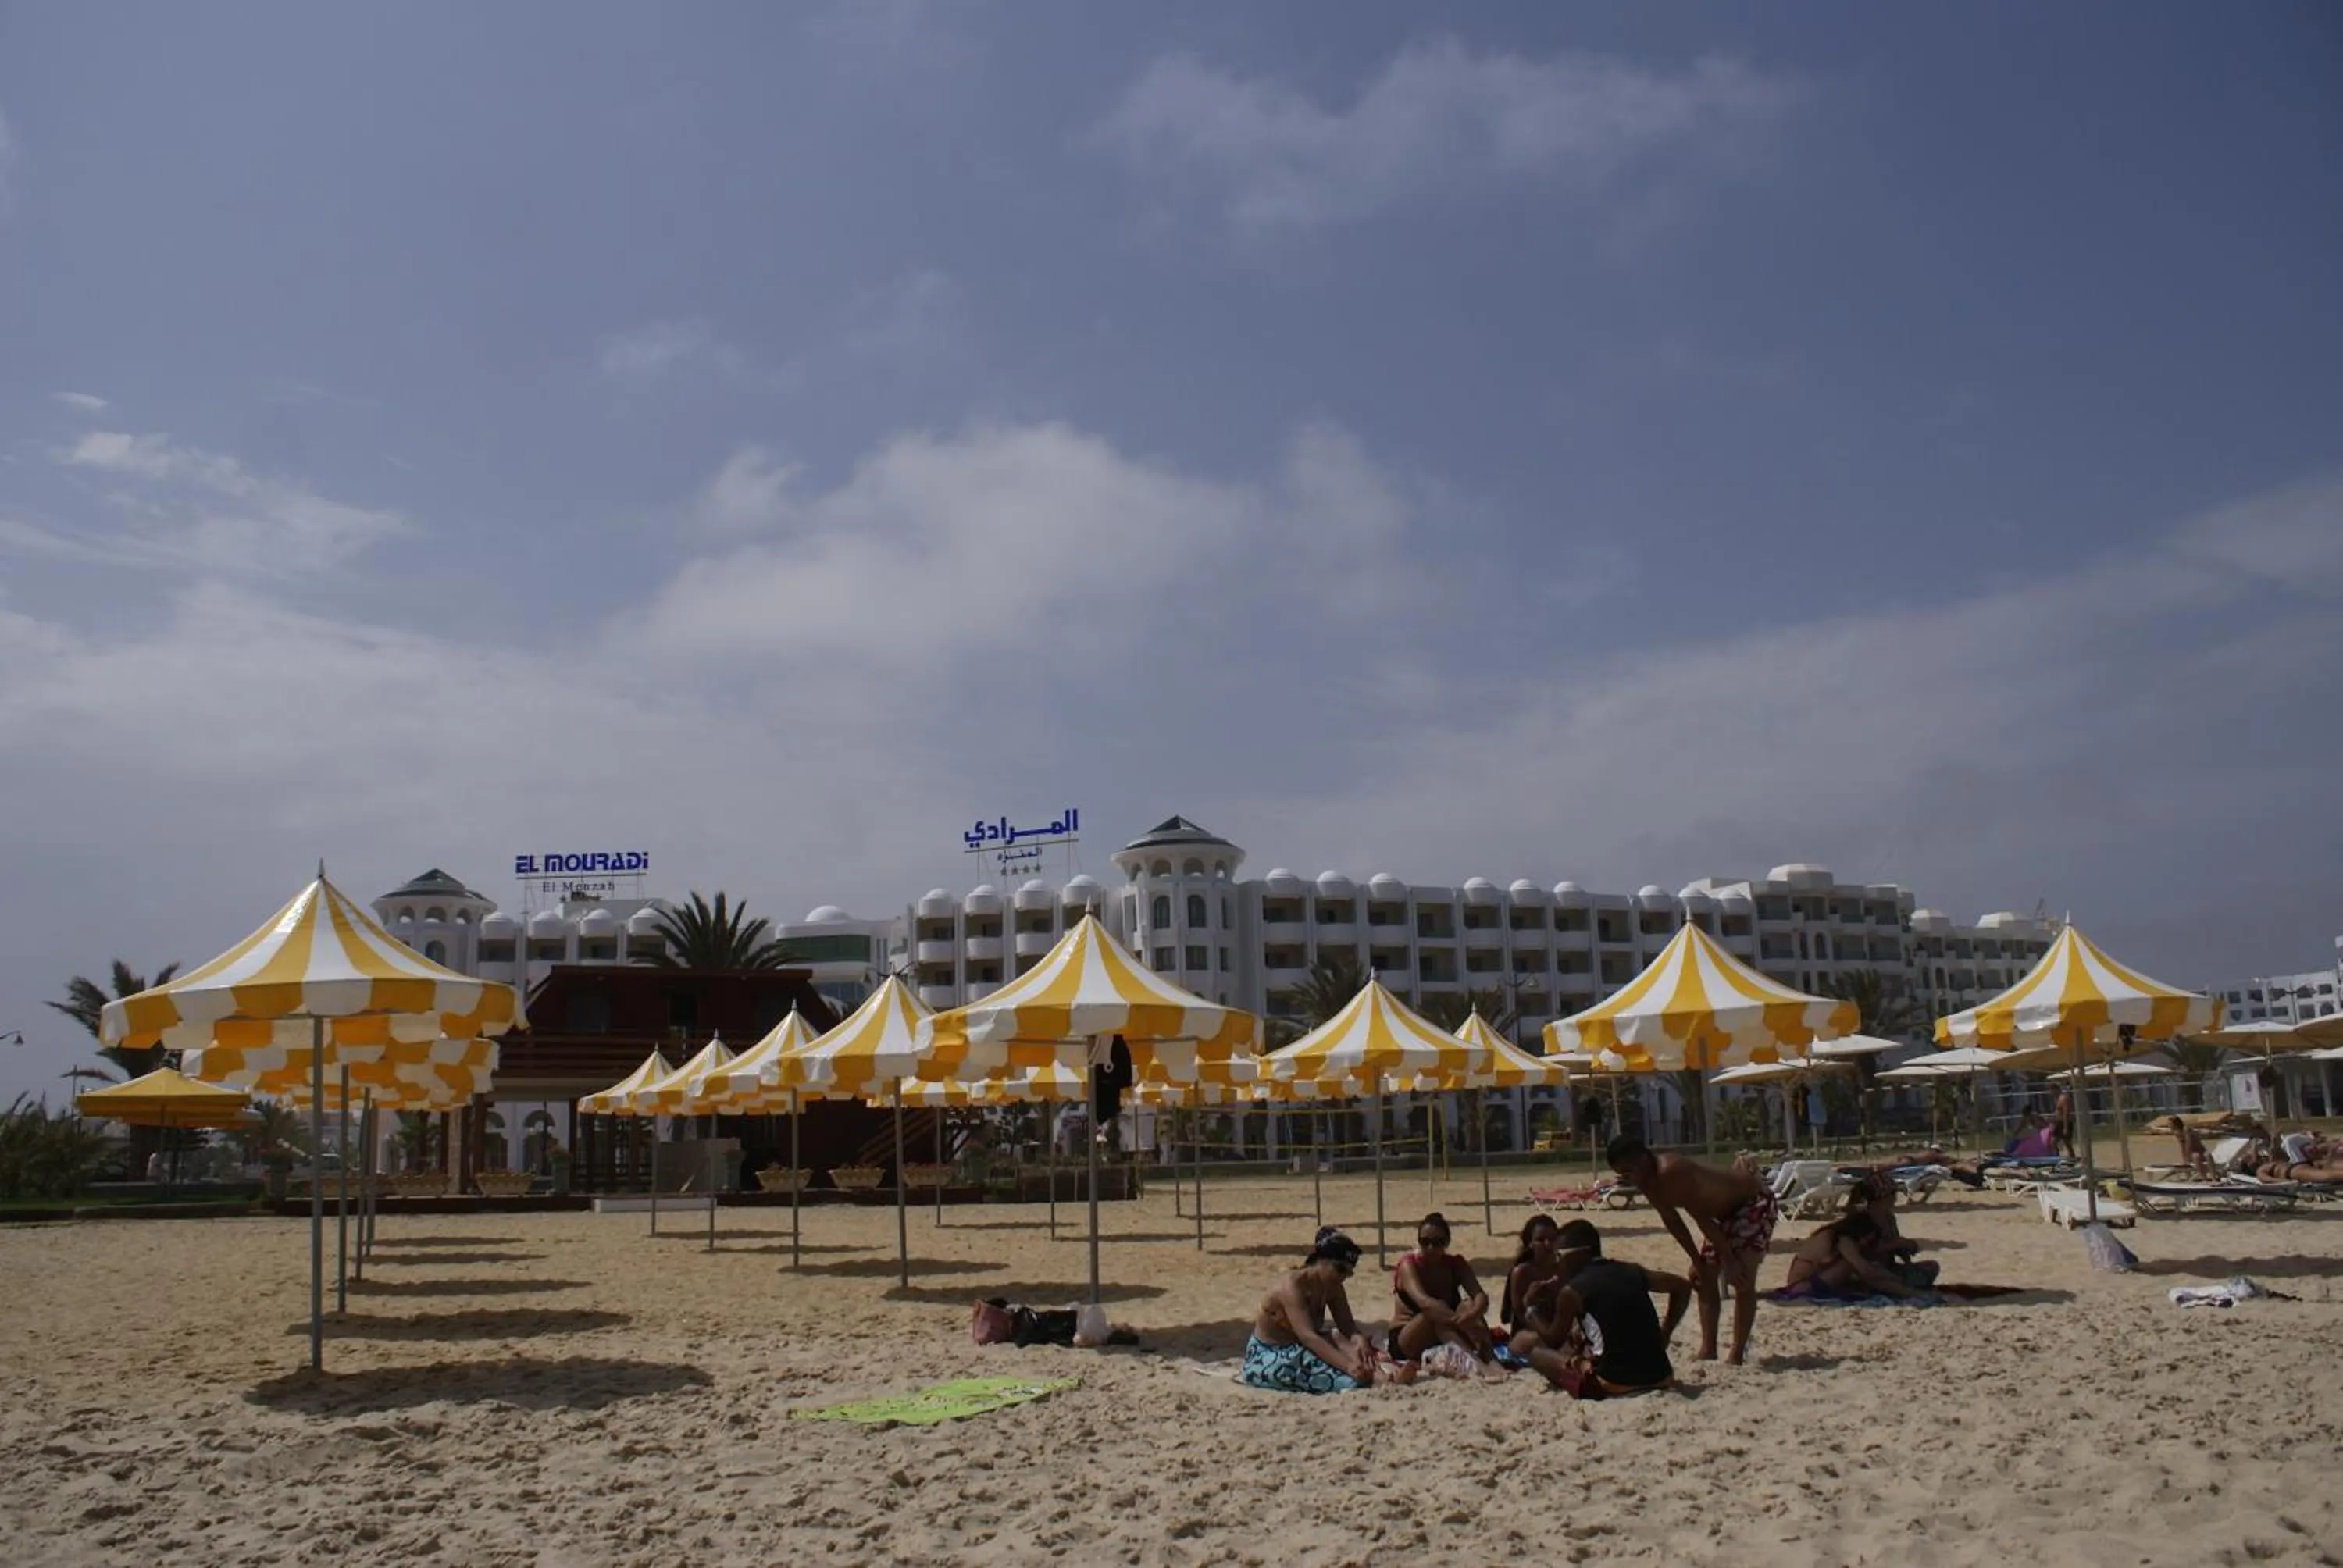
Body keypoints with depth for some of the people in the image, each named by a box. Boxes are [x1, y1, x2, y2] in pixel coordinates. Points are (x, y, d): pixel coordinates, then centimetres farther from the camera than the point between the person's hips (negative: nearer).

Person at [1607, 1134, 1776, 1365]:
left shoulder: (1670, 1173, -35)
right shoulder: (1647, 1183, -8)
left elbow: (1702, 1218, -31)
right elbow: (1672, 1222, 1)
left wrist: (1730, 1261, -26)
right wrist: (1697, 1261, 1)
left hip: (1754, 1203, -10)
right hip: (1725, 1210, 10)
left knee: (1742, 1280, -16)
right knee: (1704, 1276, 7)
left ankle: (1737, 1356, -13)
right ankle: (1708, 1350, 10)